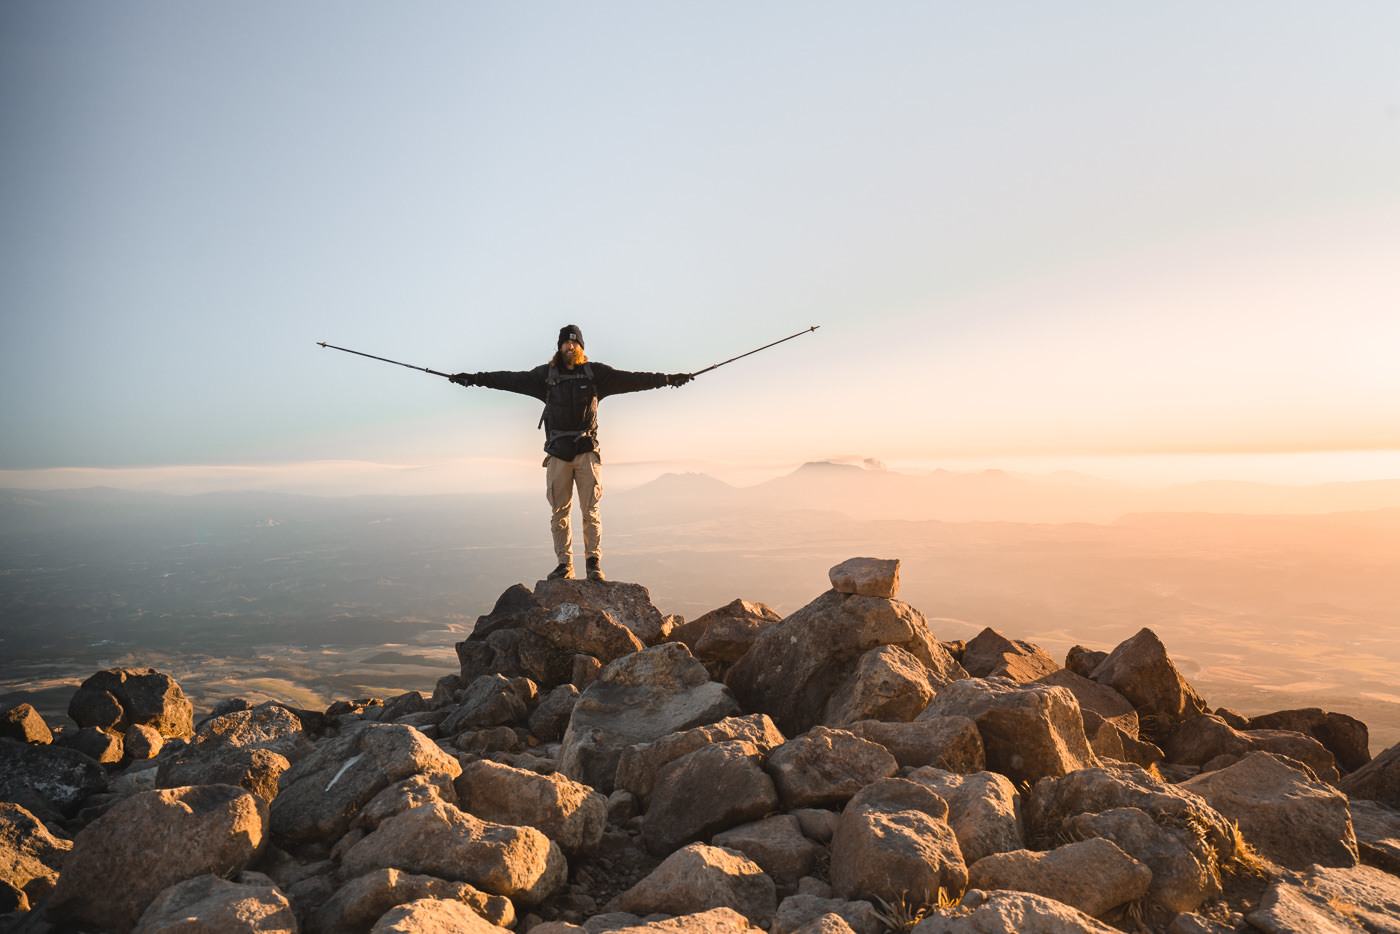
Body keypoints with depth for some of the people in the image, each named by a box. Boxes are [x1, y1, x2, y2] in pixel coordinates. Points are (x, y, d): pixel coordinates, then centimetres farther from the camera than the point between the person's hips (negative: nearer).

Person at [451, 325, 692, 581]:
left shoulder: (595, 373, 5)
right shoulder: (546, 374, 7)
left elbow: (631, 379, 2)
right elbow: (512, 379, 8)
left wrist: (668, 378, -4)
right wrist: (474, 378, 4)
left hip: (587, 450, -1)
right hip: (558, 452, 1)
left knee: (590, 510, -2)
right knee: (559, 512, 3)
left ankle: (594, 563, 4)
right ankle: (564, 564, 10)